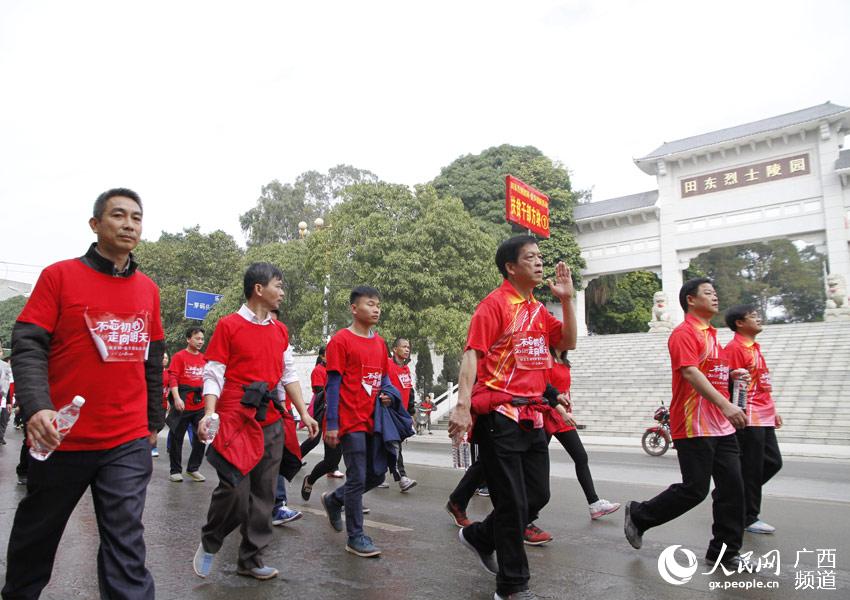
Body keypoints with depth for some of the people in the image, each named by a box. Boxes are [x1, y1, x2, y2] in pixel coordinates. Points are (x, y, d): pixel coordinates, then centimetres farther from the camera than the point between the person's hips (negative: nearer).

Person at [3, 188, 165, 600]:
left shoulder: (148, 290, 7)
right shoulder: (59, 276, -3)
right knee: (37, 532, 20)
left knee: (125, 543, 0)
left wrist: (154, 421, 16)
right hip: (63, 437, -1)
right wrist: (36, 408, -25)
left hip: (128, 442, 2)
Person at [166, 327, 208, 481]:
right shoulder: (179, 356, -4)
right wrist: (177, 398, -21)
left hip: (200, 404, 5)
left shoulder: (204, 358, 11)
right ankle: (175, 470, 18)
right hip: (183, 405, -5)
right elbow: (173, 378, -11)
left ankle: (193, 469, 18)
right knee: (177, 438, 5)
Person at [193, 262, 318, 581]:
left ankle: (252, 560, 22)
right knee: (234, 488, -9)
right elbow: (213, 374, -6)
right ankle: (209, 544, 20)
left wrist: (304, 413, 12)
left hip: (271, 423, 6)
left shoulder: (280, 330, 12)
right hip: (237, 420, -5)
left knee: (263, 494, 8)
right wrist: (209, 413, -19)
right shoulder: (228, 325, -4)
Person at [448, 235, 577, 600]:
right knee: (513, 503, 0)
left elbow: (568, 342, 17)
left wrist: (566, 299, 6)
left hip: (532, 416, 8)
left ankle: (479, 536, 36)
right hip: (499, 417, -8)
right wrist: (463, 406, -26)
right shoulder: (495, 303, -9)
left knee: (538, 496, 15)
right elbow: (472, 354, -16)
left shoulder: (538, 310, 14)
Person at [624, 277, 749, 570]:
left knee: (732, 486, 7)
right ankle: (639, 515, 14)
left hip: (721, 426, 9)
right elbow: (690, 373, -22)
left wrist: (731, 375, 8)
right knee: (695, 488, -4)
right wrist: (725, 405, -28)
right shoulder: (685, 332, -10)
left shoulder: (711, 335, 20)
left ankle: (725, 551, 19)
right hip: (694, 427, -9)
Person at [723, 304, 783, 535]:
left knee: (773, 462, 14)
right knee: (752, 469, 0)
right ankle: (748, 518, 13)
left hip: (764, 418, 10)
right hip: (749, 419, -10)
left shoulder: (754, 347, 17)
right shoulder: (734, 348, -13)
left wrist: (772, 410, 21)